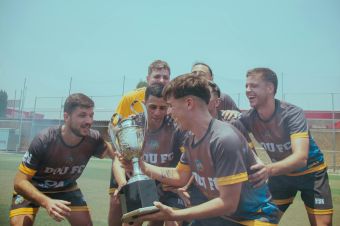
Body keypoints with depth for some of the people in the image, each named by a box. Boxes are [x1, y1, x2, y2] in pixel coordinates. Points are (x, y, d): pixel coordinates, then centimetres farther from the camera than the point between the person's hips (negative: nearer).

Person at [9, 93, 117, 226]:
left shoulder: (93, 139, -26)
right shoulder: (44, 140, -34)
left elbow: (110, 151, -2)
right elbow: (20, 182, -31)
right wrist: (47, 202, -47)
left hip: (66, 188, 3)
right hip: (32, 187, -2)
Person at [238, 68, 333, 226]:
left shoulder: (292, 114, -31)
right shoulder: (249, 118, -17)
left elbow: (301, 157, -43)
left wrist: (269, 170, -60)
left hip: (310, 172, -3)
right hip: (281, 173, 4)